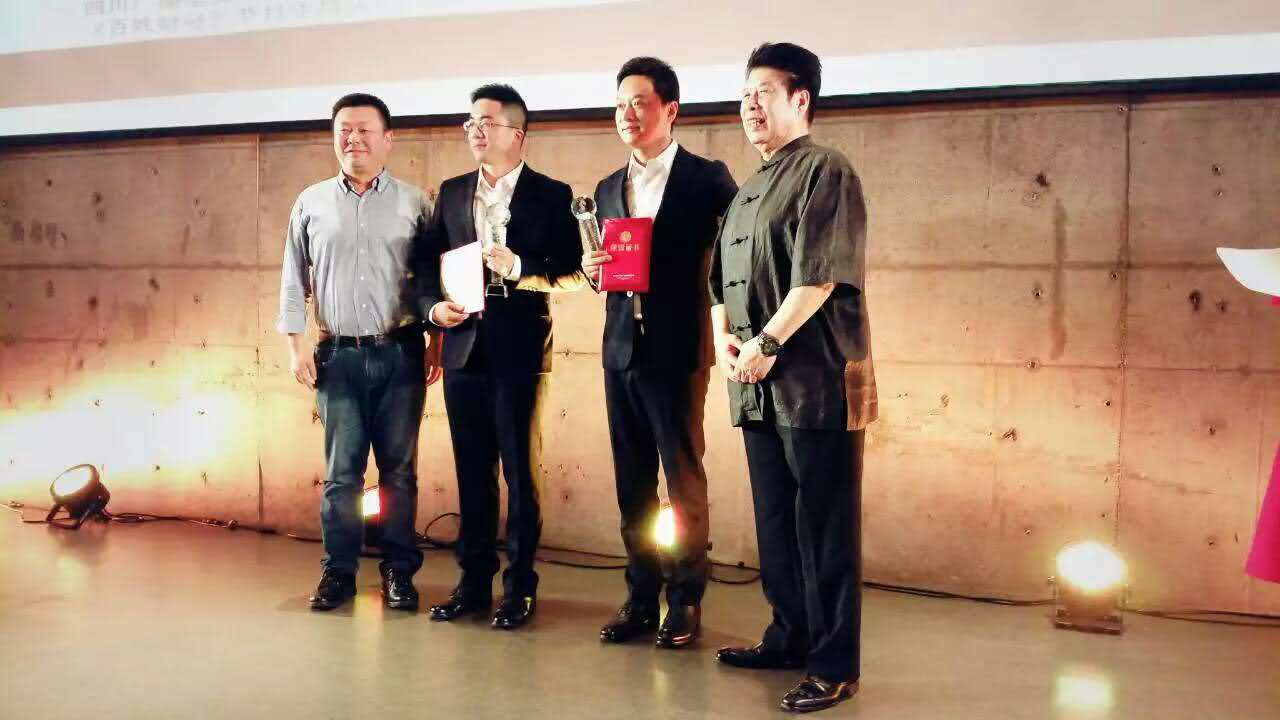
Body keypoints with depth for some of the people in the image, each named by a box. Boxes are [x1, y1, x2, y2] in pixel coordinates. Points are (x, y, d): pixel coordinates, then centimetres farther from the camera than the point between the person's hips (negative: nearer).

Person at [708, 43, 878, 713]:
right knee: (775, 522, 15)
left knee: (824, 528, -3)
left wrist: (768, 341, -17)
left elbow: (820, 274, -16)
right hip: (758, 384, 8)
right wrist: (722, 336, 3)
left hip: (815, 381, -8)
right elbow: (722, 275, 21)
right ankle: (789, 637, 28)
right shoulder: (749, 190, 21)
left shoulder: (824, 171, -5)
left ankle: (833, 666, 4)